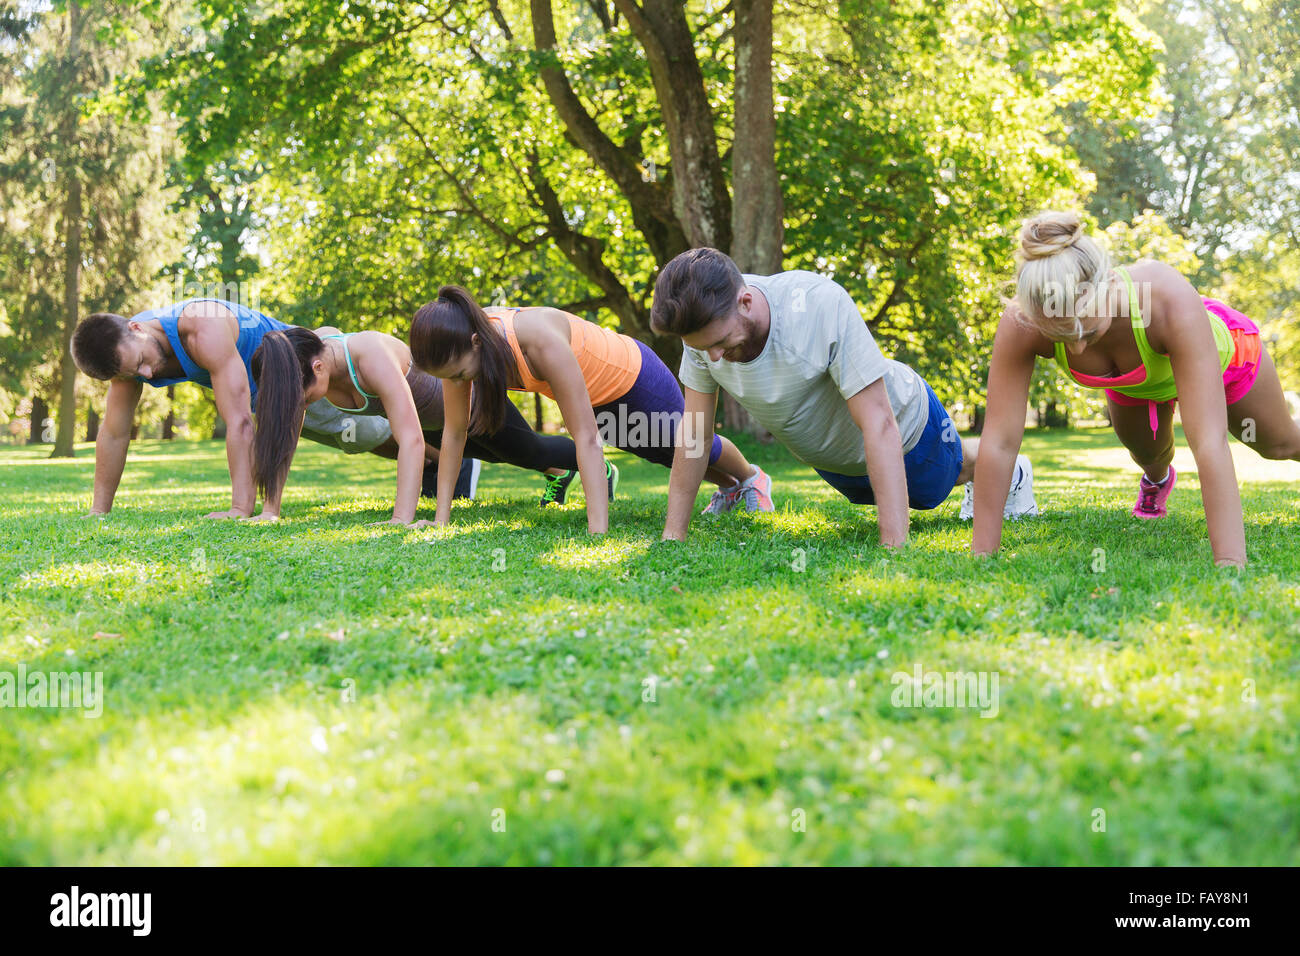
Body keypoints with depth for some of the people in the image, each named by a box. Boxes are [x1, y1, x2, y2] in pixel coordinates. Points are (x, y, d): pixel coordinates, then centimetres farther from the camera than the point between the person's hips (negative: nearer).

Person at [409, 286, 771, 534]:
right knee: (661, 453, 31)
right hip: (597, 395, 6)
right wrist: (441, 517, -18)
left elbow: (586, 436, -45)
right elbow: (454, 432, -18)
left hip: (633, 376, -6)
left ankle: (752, 478, 57)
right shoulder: (459, 346, -28)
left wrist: (598, 531, -48)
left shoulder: (541, 342, -47)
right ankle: (728, 488, 62)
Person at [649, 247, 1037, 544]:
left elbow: (880, 427, -43)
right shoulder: (704, 325, -29)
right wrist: (672, 537, -20)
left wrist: (895, 547, -47)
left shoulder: (822, 306, -44)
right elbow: (695, 431, -19)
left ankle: (1012, 474, 59)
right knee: (873, 495, 35)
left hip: (904, 424, -4)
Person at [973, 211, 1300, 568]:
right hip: (1132, 380, 1)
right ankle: (1157, 479, 59)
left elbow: (1209, 442, -52)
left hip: (1218, 351, -1)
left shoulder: (1171, 301, -50)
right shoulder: (1020, 325, -43)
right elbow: (1000, 442, -38)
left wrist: (1230, 563, -55)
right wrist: (981, 555, -38)